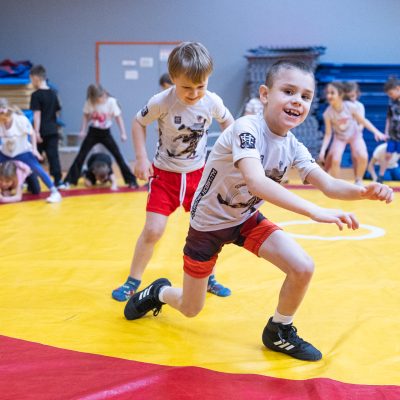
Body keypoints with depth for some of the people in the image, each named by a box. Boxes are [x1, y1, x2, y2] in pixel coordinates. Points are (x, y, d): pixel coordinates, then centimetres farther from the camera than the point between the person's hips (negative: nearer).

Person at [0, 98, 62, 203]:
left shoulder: (21, 119, -20)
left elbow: (32, 134, -10)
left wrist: (34, 149, -14)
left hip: (22, 152, -5)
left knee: (37, 169, -21)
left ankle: (54, 192, -18)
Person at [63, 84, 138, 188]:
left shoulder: (111, 101, -13)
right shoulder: (89, 102, -8)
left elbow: (118, 117, -9)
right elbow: (86, 117, 6)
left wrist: (123, 133, -13)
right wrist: (83, 130, -3)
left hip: (105, 133, -1)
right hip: (93, 132, 1)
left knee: (118, 156, -3)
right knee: (81, 155, -2)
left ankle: (131, 180, 3)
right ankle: (69, 180, 3)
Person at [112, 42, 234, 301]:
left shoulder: (212, 102, -15)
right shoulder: (161, 102, -22)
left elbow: (227, 121, 7)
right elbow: (139, 123, -5)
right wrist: (141, 158, -11)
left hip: (197, 173, 3)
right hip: (164, 174, -3)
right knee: (153, 230, -8)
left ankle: (207, 277, 28)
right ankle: (133, 282, 10)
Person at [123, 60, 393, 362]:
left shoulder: (293, 147, -10)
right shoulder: (246, 129, -31)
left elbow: (329, 185, -16)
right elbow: (256, 182, -47)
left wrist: (364, 191, -37)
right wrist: (314, 211, -56)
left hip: (247, 219, 5)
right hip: (208, 224, -5)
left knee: (303, 268, -16)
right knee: (190, 309, 6)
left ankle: (279, 332, 10)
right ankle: (160, 292, 42)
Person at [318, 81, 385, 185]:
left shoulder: (350, 106, -24)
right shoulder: (328, 113, -23)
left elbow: (363, 121, -9)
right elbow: (328, 134, -15)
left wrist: (376, 132, -16)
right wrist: (323, 150, -25)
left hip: (355, 135, 0)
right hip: (339, 137, 0)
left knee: (363, 157, -22)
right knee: (335, 160, -22)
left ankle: (358, 181, 3)